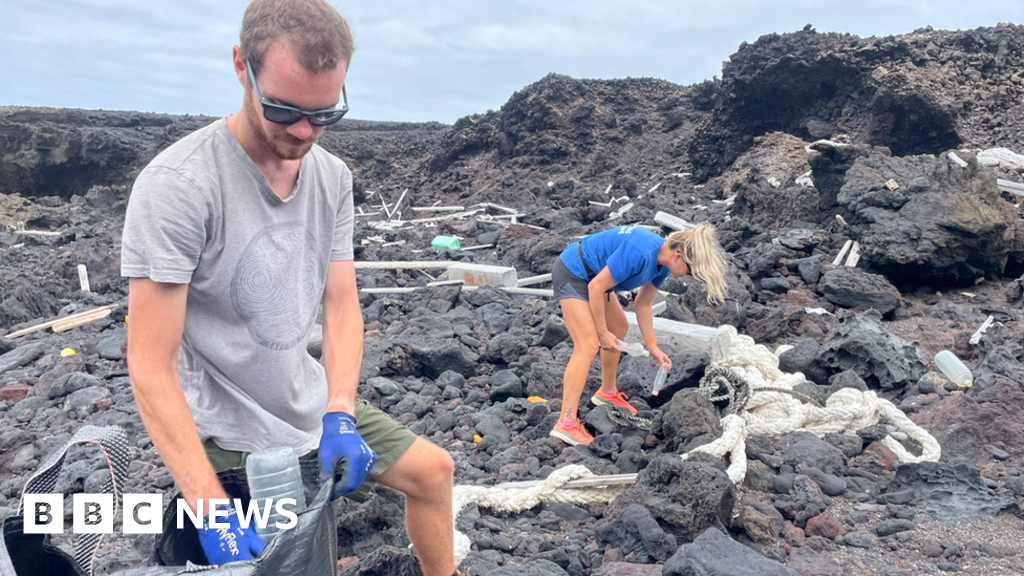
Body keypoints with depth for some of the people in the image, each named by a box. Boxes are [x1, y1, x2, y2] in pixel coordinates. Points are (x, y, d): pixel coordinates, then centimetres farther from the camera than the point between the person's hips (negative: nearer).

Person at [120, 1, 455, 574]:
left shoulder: (333, 177, -4)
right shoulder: (177, 185, -24)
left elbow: (342, 307, -3)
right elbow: (151, 367, -25)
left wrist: (339, 417, -18)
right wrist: (214, 510, -30)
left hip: (314, 409, 7)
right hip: (230, 441, -6)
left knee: (433, 469, 13)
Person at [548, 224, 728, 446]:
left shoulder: (663, 262, -3)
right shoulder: (639, 253, -32)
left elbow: (643, 304, 9)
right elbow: (596, 288, -26)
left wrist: (652, 346, 5)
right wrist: (602, 332, -16)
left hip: (592, 276, 10)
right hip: (572, 273, -10)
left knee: (619, 328, 20)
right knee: (588, 346, -17)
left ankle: (607, 392, 39)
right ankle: (565, 423, -15)